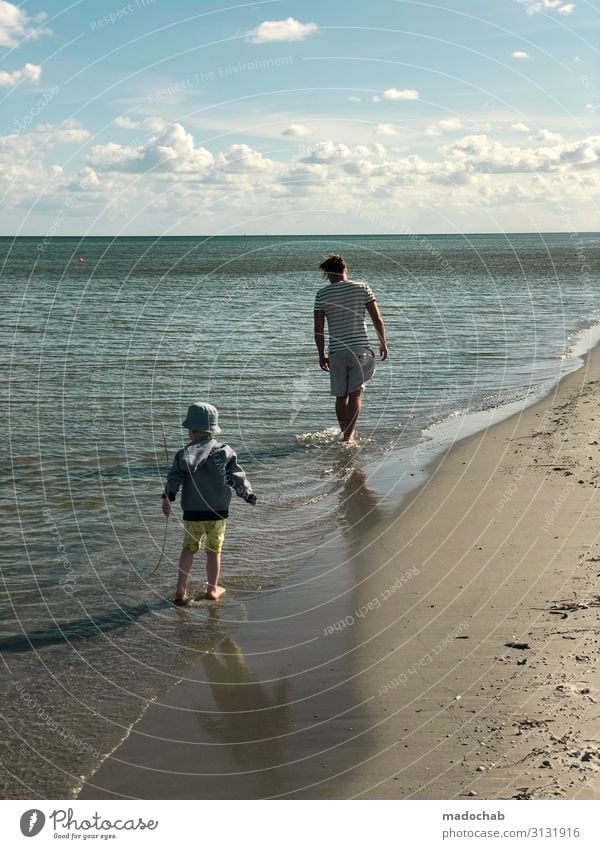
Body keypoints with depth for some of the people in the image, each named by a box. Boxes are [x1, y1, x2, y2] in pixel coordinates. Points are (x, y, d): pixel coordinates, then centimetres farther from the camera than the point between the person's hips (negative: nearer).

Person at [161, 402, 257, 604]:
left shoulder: (186, 453, -5)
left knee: (189, 548, 14)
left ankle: (181, 590, 7)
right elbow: (238, 478, 2)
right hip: (218, 512, 0)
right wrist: (250, 496, 14)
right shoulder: (225, 452, -2)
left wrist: (167, 497, -23)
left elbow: (175, 476, -18)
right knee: (214, 551, 13)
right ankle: (212, 589, 23)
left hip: (193, 513, 0)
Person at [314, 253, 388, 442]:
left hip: (336, 352, 1)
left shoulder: (322, 294, 0)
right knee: (355, 394, 1)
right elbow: (377, 318, -2)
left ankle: (345, 432, 26)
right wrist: (383, 343, 10)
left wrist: (321, 355, 10)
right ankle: (348, 435, -5)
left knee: (341, 396, 14)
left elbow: (318, 329, 1)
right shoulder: (362, 288, 0)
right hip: (361, 349, -1)